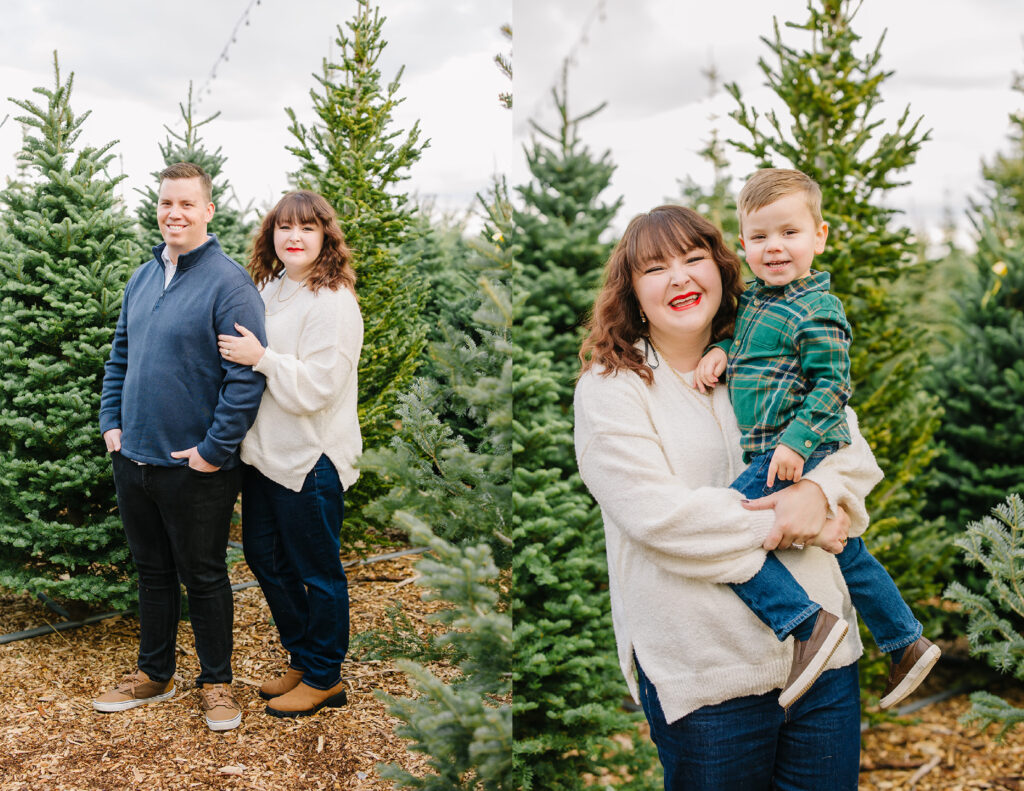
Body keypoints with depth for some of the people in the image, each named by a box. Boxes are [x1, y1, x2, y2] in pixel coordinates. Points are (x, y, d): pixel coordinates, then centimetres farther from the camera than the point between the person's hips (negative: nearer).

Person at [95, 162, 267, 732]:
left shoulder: (229, 283, -14)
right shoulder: (142, 277, 9)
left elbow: (247, 375, -19)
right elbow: (120, 356, 19)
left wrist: (214, 450, -18)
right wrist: (112, 422, 9)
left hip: (197, 468, -6)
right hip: (134, 458, 7)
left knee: (204, 577, 7)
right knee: (152, 571, 19)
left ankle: (217, 684, 24)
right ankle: (154, 674, 34)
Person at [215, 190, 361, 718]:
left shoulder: (333, 303, -16)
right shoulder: (270, 289, 9)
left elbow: (315, 389, -22)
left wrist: (261, 357, -24)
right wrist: (237, 351, 7)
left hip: (310, 461, -9)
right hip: (265, 453, 9)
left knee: (316, 572, 6)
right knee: (264, 556, 19)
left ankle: (324, 679, 24)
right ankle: (302, 658, 37)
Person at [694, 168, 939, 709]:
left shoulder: (818, 312, -12)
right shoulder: (751, 299, 12)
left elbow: (832, 386, -16)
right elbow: (737, 334, 27)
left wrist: (796, 441, -25)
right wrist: (719, 351, 5)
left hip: (800, 455, -9)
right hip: (769, 454, 9)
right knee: (847, 551, 18)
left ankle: (806, 621, -17)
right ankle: (905, 643, 31)